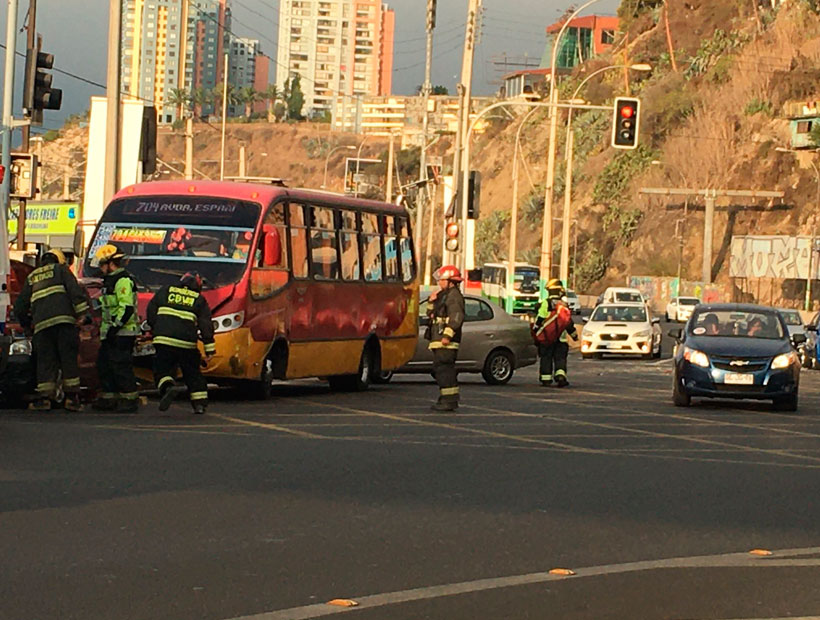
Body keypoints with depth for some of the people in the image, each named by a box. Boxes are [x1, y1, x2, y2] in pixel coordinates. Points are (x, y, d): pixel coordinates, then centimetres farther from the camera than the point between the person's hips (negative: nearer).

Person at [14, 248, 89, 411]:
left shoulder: (31, 278, 26)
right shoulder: (61, 269, 15)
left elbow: (19, 306, 28)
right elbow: (75, 290, -1)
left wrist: (26, 322, 43)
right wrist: (83, 313, -3)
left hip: (41, 324, 3)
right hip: (63, 319, -3)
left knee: (45, 361, 4)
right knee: (69, 358, 0)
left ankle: (44, 398, -3)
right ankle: (71, 398, -4)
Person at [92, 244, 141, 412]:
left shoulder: (123, 281, -14)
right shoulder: (110, 280, 21)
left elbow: (127, 308, -22)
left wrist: (115, 327, -24)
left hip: (123, 333, -11)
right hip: (111, 334, 11)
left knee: (121, 365, -11)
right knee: (104, 364, 13)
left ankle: (130, 399, -8)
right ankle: (109, 398, 18)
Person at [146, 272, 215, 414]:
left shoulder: (165, 292, 13)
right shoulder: (199, 300, 12)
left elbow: (151, 311, 11)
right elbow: (206, 325, 6)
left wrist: (155, 329, 26)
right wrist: (209, 349, 5)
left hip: (164, 340, -1)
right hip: (187, 343, 1)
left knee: (162, 370, 7)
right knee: (192, 373, 14)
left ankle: (168, 387, -23)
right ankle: (199, 404, 12)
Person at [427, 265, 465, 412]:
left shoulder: (454, 295, -9)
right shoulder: (444, 295, 23)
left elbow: (456, 317, -20)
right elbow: (430, 314, 28)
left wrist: (447, 335, -26)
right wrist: (432, 301, 10)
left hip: (446, 342, -11)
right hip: (438, 341, 11)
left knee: (444, 369, -14)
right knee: (439, 369, 13)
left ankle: (449, 401, -17)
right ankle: (449, 400, 17)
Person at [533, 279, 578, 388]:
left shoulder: (546, 304, -9)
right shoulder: (564, 305, 6)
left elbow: (539, 320, -10)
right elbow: (569, 322, 13)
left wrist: (535, 333, 0)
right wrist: (574, 335, 26)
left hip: (546, 338, -3)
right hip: (561, 338, 3)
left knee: (546, 359, 5)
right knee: (560, 358, 5)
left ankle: (546, 379, 4)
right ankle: (561, 376, -14)